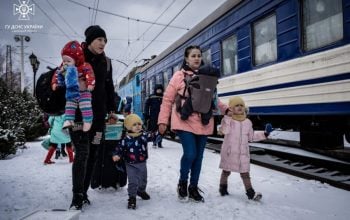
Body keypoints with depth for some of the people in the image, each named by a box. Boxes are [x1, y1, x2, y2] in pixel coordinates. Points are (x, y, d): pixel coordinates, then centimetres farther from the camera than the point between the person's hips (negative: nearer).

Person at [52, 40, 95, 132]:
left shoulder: (84, 66, -22)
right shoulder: (64, 68, -1)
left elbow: (90, 74, -32)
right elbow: (57, 74, 9)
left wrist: (90, 84, -45)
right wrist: (55, 83, 2)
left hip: (84, 92, -6)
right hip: (71, 93, 6)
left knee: (85, 107, -10)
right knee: (69, 106, 8)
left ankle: (87, 121, -2)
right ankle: (69, 120, 15)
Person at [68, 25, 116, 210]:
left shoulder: (105, 62, 10)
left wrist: (111, 109, 12)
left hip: (98, 114, 5)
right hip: (78, 112, -4)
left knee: (92, 153, 6)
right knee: (82, 152, -13)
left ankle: (84, 192, 17)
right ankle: (77, 196, -5)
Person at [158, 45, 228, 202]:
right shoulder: (179, 76, -1)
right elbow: (167, 100, 0)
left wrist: (226, 109, 6)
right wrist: (163, 121, -4)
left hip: (203, 124, 4)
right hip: (185, 122, -4)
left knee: (198, 156, 10)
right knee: (190, 154, -14)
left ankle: (193, 188, 27)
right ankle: (182, 182, 15)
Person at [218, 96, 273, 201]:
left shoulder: (247, 122, 6)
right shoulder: (228, 120, -8)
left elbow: (251, 136, 16)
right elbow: (224, 130, -28)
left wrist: (264, 134, 9)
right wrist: (227, 118, -36)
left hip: (243, 153, 3)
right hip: (229, 152, -2)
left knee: (245, 173, 5)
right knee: (226, 171, 13)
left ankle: (250, 192, 8)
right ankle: (223, 187, 32)